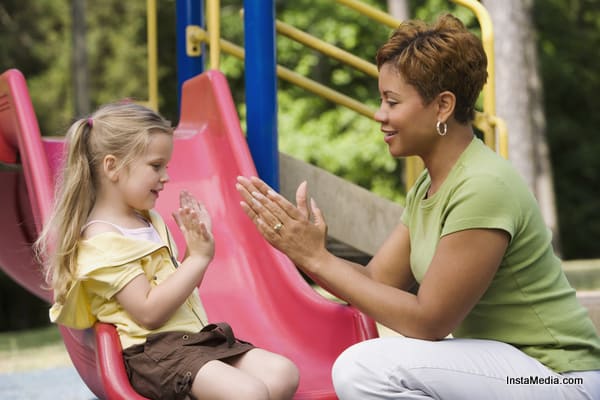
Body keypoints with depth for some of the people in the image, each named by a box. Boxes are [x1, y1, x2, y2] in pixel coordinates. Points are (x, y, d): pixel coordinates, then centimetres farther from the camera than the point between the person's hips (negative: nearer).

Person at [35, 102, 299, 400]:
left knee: (284, 374, -8)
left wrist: (198, 243, 6)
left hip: (196, 336, 9)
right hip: (154, 350, -9)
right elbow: (149, 313, -18)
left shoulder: (150, 220, 17)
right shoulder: (103, 240, -12)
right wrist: (198, 258, -15)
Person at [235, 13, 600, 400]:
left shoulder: (483, 187, -22)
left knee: (366, 368, -23)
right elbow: (377, 281, 5)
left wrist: (317, 258, -18)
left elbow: (427, 321, -21)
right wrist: (300, 248, -9)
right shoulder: (428, 186, 7)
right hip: (503, 365, 9)